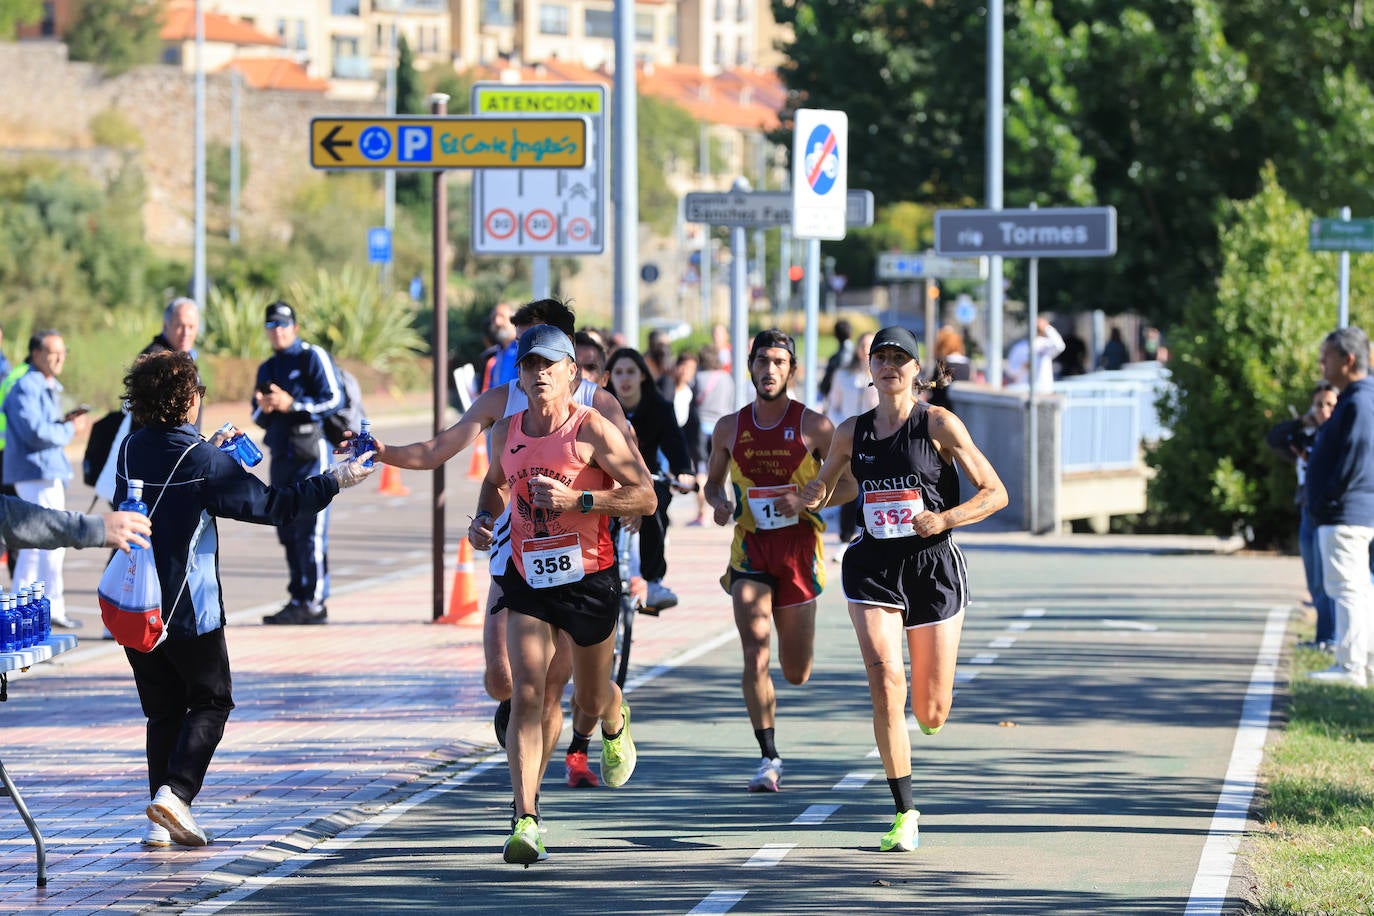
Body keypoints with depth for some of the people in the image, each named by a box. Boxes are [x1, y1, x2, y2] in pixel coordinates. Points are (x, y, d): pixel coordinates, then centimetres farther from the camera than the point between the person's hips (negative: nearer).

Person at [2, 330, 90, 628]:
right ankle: (52, 607, -9)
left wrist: (64, 421, 4)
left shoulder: (47, 387, 19)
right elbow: (34, 432, -23)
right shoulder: (26, 388, -14)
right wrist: (70, 430, -12)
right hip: (38, 470, -11)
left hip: (48, 470, 11)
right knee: (53, 540, -11)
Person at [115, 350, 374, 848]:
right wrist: (334, 481, -2)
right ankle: (176, 792, -10)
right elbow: (270, 505, -11)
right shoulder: (203, 461, -14)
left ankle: (159, 821, 8)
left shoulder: (130, 449, 4)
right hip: (189, 610, -5)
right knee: (210, 701, 10)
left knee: (163, 710, 14)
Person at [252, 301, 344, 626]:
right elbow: (259, 418, 20)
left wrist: (292, 404, -17)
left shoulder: (313, 358, -2)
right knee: (287, 531, 7)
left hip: (311, 452, -7)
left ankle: (314, 602, -8)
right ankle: (298, 599, 12)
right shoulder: (267, 369, 19)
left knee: (310, 530, -9)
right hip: (281, 454, 7)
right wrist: (263, 409, -3)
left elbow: (333, 399, -11)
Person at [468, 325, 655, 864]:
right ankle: (526, 822, -18)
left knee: (590, 705, 13)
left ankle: (616, 725, 53)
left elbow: (645, 497, -13)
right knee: (526, 696, -14)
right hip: (527, 579, 2)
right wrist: (484, 519, 5)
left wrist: (578, 500, -23)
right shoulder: (505, 433, 4)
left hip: (589, 578, -2)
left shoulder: (592, 430, -10)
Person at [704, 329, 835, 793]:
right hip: (750, 550, 1)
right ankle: (769, 759, -10)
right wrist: (719, 503, -5)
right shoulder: (729, 428, 4)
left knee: (797, 673, 7)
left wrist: (806, 500, -16)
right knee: (755, 655, -16)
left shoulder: (814, 426, -4)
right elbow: (713, 480, 18)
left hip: (799, 550, -1)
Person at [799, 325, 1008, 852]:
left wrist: (944, 518, -20)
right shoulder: (852, 432, 6)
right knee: (885, 686, -18)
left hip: (934, 568, -2)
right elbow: (822, 488, 21)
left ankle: (927, 712, 44)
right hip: (874, 569, 2)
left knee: (931, 713, 3)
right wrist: (812, 496, -3)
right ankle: (905, 813, -8)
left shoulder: (938, 424, -4)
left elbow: (995, 493, -4)